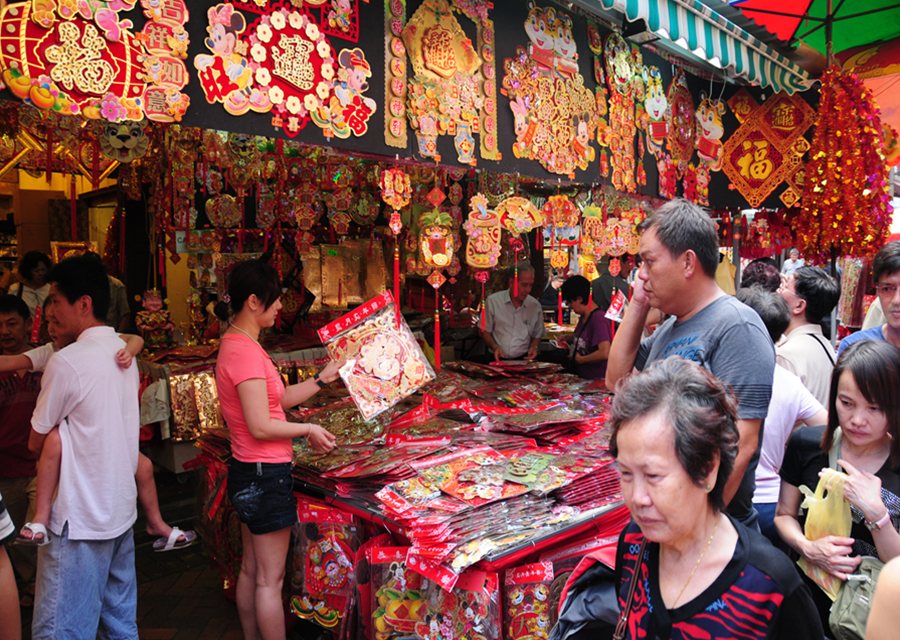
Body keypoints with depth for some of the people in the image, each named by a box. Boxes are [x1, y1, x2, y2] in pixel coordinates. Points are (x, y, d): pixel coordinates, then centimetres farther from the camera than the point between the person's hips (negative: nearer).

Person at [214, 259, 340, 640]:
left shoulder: (237, 344, 9)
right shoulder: (245, 350, -22)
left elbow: (279, 398, 13)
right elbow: (261, 426, -24)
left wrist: (323, 379, 10)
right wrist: (309, 429, -11)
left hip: (249, 473, 10)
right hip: (265, 475, -10)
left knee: (251, 570, 21)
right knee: (270, 579, 4)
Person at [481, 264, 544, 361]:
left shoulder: (535, 306, 4)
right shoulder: (492, 301, -1)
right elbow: (485, 331, 6)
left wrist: (534, 347, -3)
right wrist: (495, 347, -11)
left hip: (523, 359, 2)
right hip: (497, 359, -2)